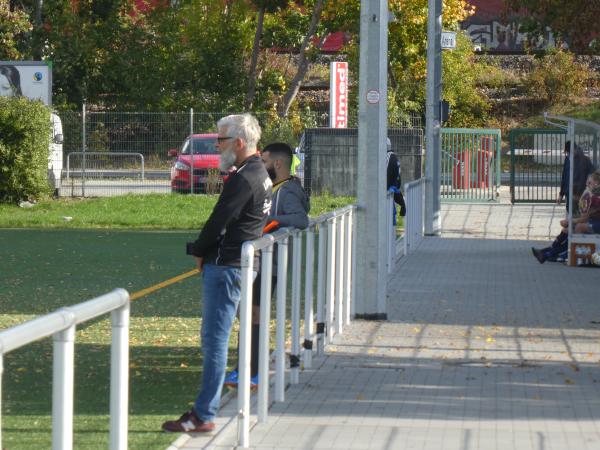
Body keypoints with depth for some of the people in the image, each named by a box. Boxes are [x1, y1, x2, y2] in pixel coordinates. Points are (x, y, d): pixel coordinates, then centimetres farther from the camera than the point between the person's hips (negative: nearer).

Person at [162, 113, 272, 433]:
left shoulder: (243, 180, -18)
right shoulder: (259, 173, 15)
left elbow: (219, 221, -18)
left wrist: (198, 251, 0)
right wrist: (205, 252, 10)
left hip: (226, 266, -11)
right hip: (242, 263, 11)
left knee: (215, 340, -8)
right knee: (213, 338, 15)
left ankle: (204, 415, -6)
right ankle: (204, 408, 20)